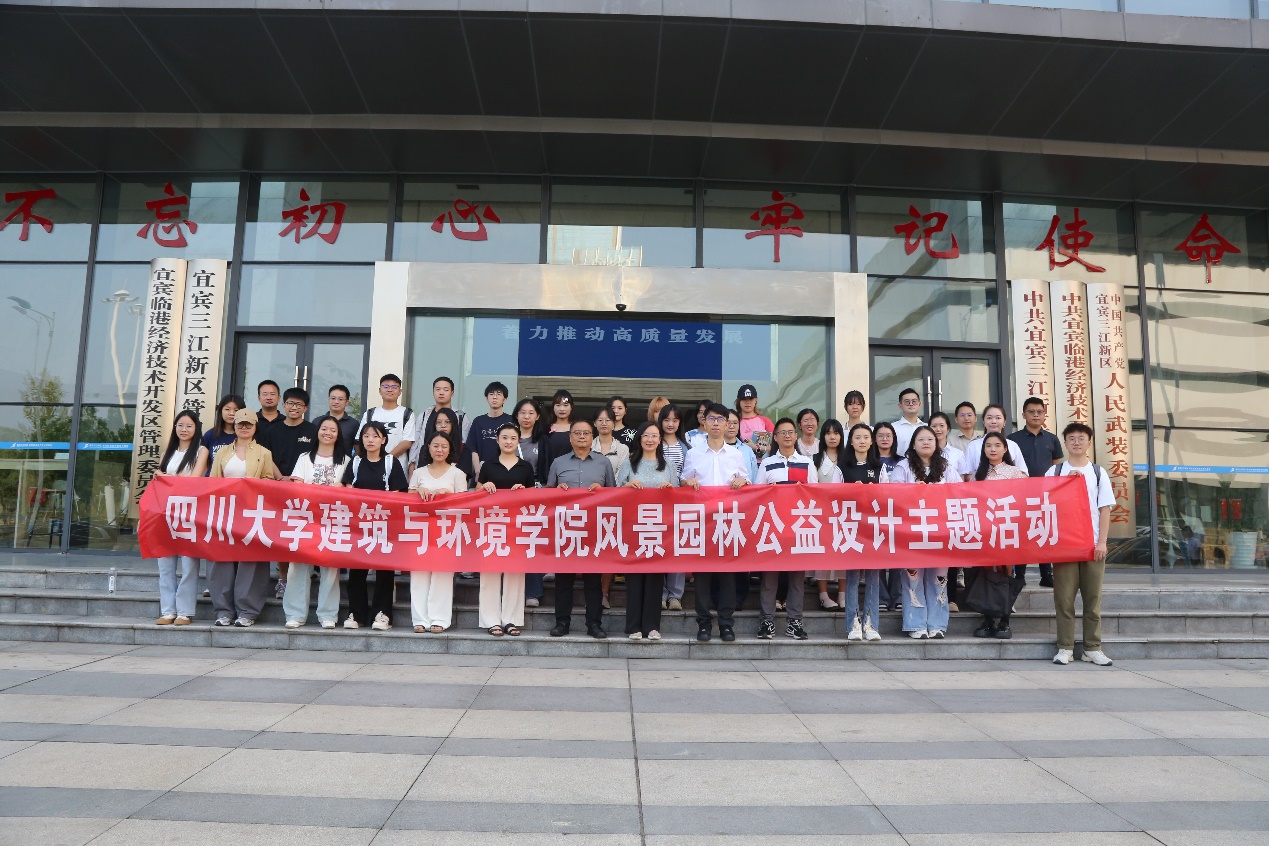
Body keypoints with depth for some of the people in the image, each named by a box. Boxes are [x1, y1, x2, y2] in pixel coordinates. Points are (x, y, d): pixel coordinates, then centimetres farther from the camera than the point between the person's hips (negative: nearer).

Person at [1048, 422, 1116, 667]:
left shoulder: (1098, 473, 7)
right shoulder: (1054, 472, 4)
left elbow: (1105, 509, 4)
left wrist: (1102, 542, -3)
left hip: (1093, 543, 1)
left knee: (1093, 597, 6)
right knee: (1064, 597, 0)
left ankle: (1092, 648, 13)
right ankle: (1065, 648, 6)